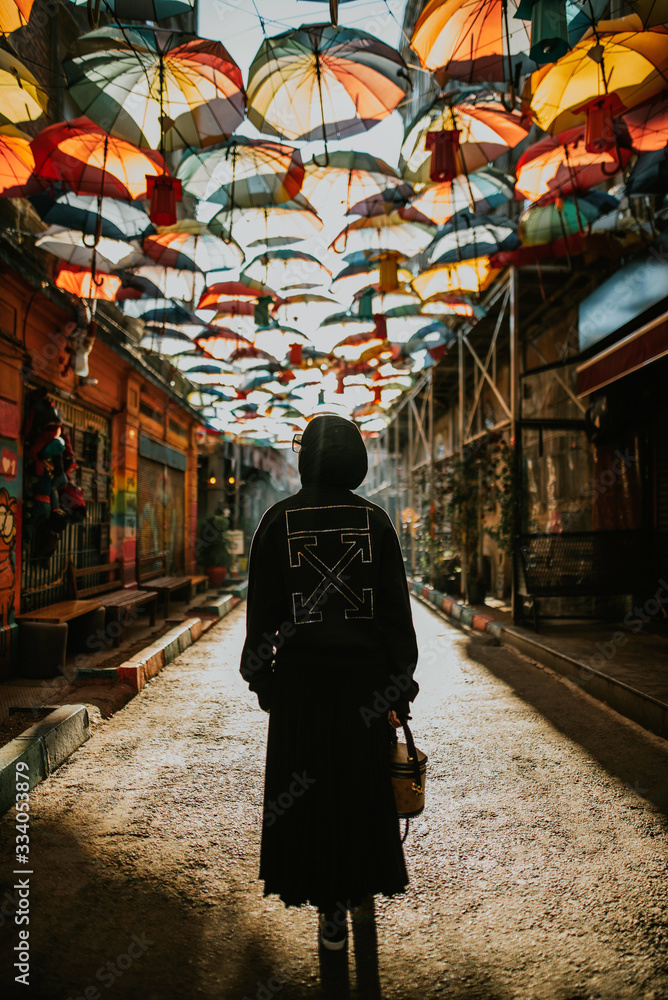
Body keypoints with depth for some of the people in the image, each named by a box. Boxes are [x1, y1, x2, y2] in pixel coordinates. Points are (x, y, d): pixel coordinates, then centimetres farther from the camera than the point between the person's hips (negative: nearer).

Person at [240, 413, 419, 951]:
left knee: (304, 784, 12)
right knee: (359, 780, 17)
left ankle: (330, 902, 19)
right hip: (362, 671, 1)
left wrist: (261, 679, 8)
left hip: (299, 672, 0)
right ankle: (358, 881, 35)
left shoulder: (279, 519, -4)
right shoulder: (374, 519, -4)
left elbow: (262, 609, -2)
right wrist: (401, 687, 2)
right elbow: (397, 608, -5)